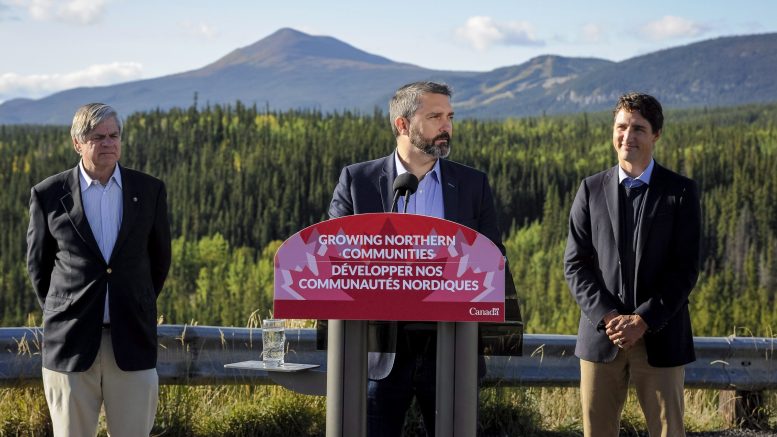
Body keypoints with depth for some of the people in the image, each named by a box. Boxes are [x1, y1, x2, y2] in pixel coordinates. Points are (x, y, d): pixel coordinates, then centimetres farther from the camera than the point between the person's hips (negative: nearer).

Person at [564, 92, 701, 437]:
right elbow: (575, 263, 3)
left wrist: (643, 321, -12)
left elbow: (686, 268, -3)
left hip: (659, 338, -1)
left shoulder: (680, 192, 3)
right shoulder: (592, 189, 8)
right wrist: (607, 317, -10)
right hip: (601, 335, 2)